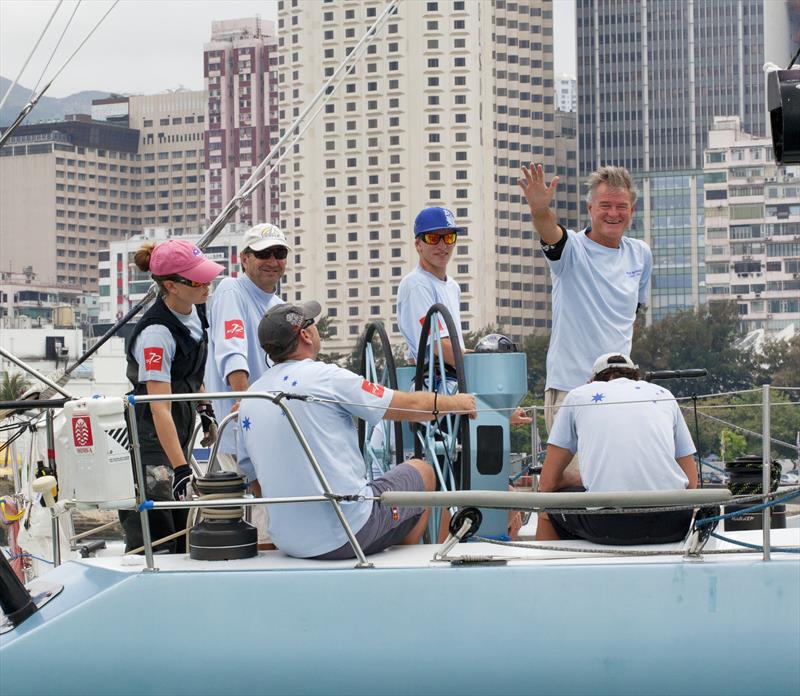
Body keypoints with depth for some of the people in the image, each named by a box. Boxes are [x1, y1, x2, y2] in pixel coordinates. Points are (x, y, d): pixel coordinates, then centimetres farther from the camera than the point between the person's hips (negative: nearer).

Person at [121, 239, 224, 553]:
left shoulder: (196, 309, 2)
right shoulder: (156, 333, -24)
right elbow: (160, 409, -28)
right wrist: (181, 468, -32)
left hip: (179, 434, 9)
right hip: (150, 444, -9)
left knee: (181, 542, 11)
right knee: (155, 544, -11)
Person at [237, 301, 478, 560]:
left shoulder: (248, 401, 7)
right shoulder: (325, 376, -10)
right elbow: (410, 406, -3)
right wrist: (456, 402, 17)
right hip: (348, 536, -7)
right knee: (422, 472, 19)